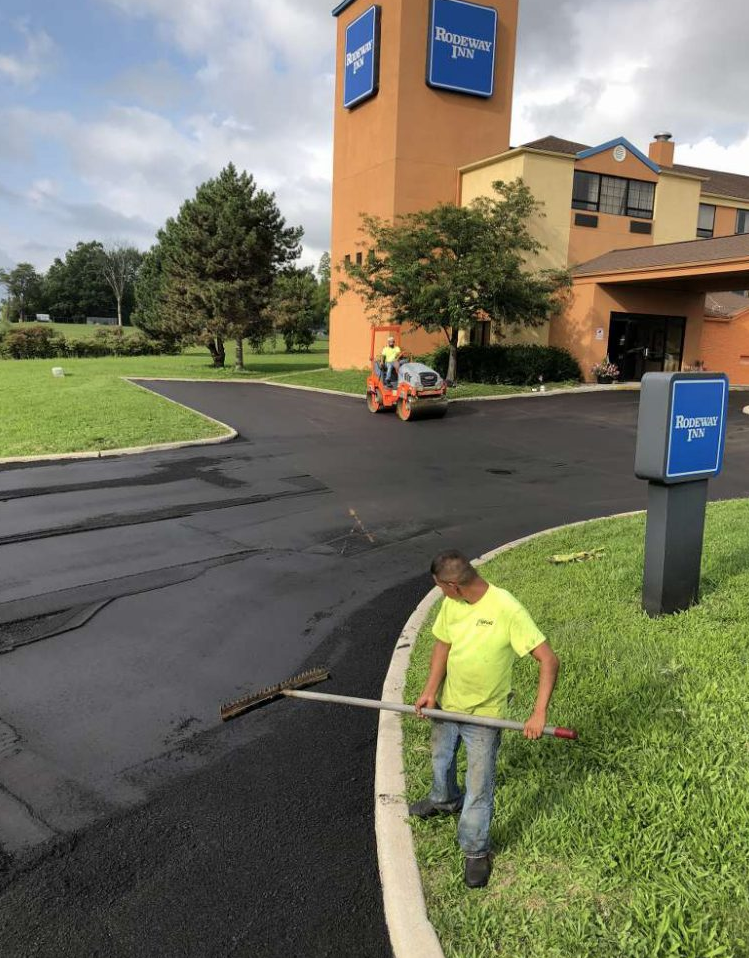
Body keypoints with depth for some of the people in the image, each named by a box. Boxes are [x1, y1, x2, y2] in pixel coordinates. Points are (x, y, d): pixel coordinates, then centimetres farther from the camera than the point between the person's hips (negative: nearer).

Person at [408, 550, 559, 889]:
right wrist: (430, 690, -8)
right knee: (441, 759, 29)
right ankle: (445, 800, 60)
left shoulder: (508, 610, -30)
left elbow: (549, 660, -26)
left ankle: (476, 850, 31)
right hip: (446, 705, 6)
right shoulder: (451, 604, -12)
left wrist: (539, 713, -31)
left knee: (479, 787, 6)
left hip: (484, 715, -6)